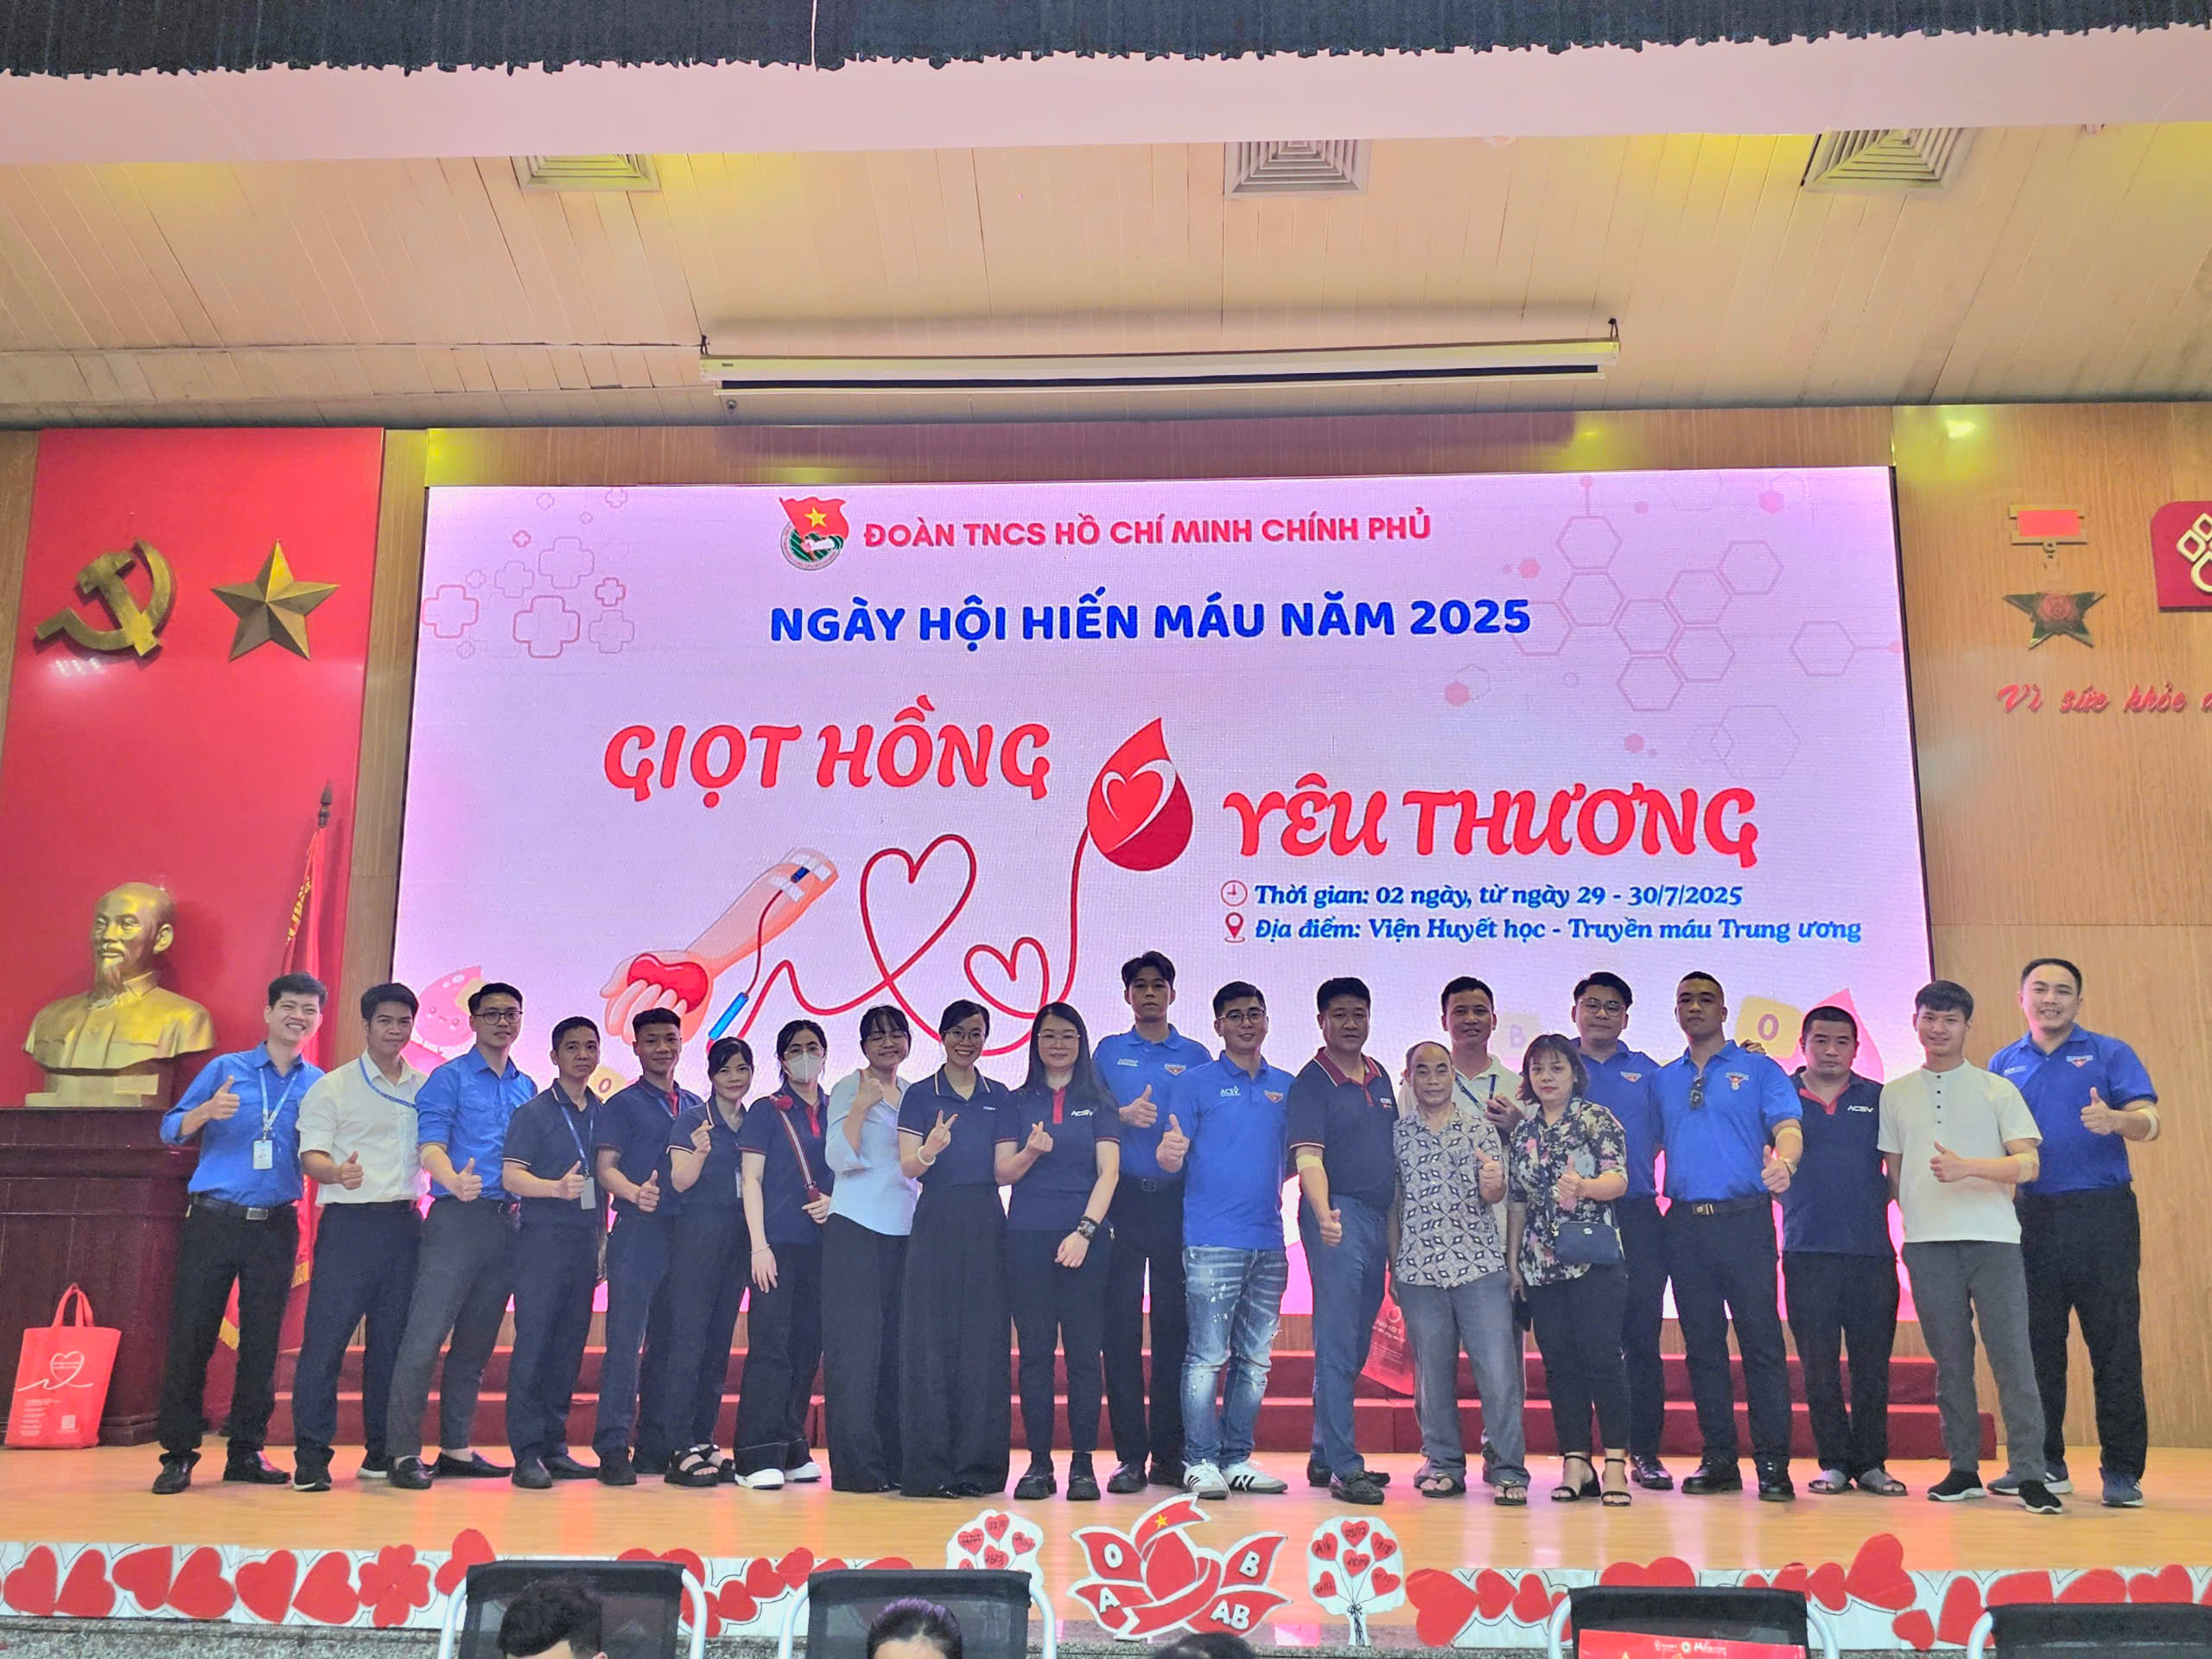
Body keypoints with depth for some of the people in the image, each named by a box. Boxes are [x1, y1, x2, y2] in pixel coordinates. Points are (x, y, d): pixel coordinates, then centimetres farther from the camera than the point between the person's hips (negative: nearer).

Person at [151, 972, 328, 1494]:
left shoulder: (319, 1084, 10)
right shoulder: (226, 1069, 5)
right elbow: (171, 1130, 1)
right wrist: (207, 1111, -19)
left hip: (276, 1226, 2)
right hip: (213, 1220, -2)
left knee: (262, 1342, 5)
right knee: (191, 1336, -2)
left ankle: (247, 1452, 14)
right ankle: (178, 1454, 7)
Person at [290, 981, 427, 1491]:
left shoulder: (426, 1089, 14)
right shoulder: (332, 1087, 3)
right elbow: (310, 1157, -4)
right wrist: (338, 1172, -25)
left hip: (405, 1222, 4)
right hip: (350, 1222, -4)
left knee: (392, 1339, 7)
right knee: (326, 1337, -6)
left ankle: (382, 1452, 16)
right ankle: (311, 1455, 1)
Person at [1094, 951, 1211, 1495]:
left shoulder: (1196, 1056, 12)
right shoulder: (1109, 1051, 12)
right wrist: (1125, 1114, -10)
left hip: (1178, 1200, 0)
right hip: (1124, 1200, 0)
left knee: (1174, 1324, 1)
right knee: (1121, 1323, -2)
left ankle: (1170, 1454, 8)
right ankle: (1130, 1455, 3)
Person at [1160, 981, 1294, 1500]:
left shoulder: (1285, 1087, 14)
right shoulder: (1196, 1083, 1)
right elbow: (1171, 1159, -4)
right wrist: (1170, 1153, -25)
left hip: (1268, 1240, 5)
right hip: (1212, 1241, -5)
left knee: (1255, 1359, 8)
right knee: (1208, 1357, -6)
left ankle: (1237, 1460, 16)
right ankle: (1200, 1462, 2)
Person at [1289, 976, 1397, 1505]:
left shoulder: (1380, 1078, 15)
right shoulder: (1312, 1082, -7)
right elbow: (1308, 1158, -17)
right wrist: (1324, 1213, -33)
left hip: (1378, 1220, 8)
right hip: (1339, 1218, -8)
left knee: (1355, 1345, 13)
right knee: (1336, 1345, -7)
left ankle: (1324, 1456, 23)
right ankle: (1344, 1468, -5)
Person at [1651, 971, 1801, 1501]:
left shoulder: (1758, 1069, 6)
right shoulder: (1662, 1079, 18)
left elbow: (1787, 1128, -7)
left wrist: (1784, 1163, -28)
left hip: (1743, 1218, -4)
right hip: (1684, 1222, 4)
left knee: (1760, 1338, -6)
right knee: (1702, 1343, 7)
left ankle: (1773, 1462, -2)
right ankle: (1719, 1459, 13)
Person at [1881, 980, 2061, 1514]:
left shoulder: (1997, 1089, 6)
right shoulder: (1895, 1094, 13)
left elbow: (2028, 1164, -2)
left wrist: (1970, 1167, -18)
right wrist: (1917, 1215, 8)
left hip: (1993, 1237, -2)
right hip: (1927, 1244, 2)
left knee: (2012, 1354, -8)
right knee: (1949, 1360, 4)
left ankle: (2029, 1473, -3)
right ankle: (1963, 1469, 11)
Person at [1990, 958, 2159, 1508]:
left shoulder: (2109, 1054, 4)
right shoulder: (2004, 1064, 14)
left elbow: (2149, 1122, -8)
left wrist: (2117, 1120, -30)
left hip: (2102, 1215, -3)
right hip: (2032, 1215, 3)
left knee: (2115, 1344, -3)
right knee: (2037, 1344, 6)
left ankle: (2122, 1471, 5)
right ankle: (2044, 1463, 15)